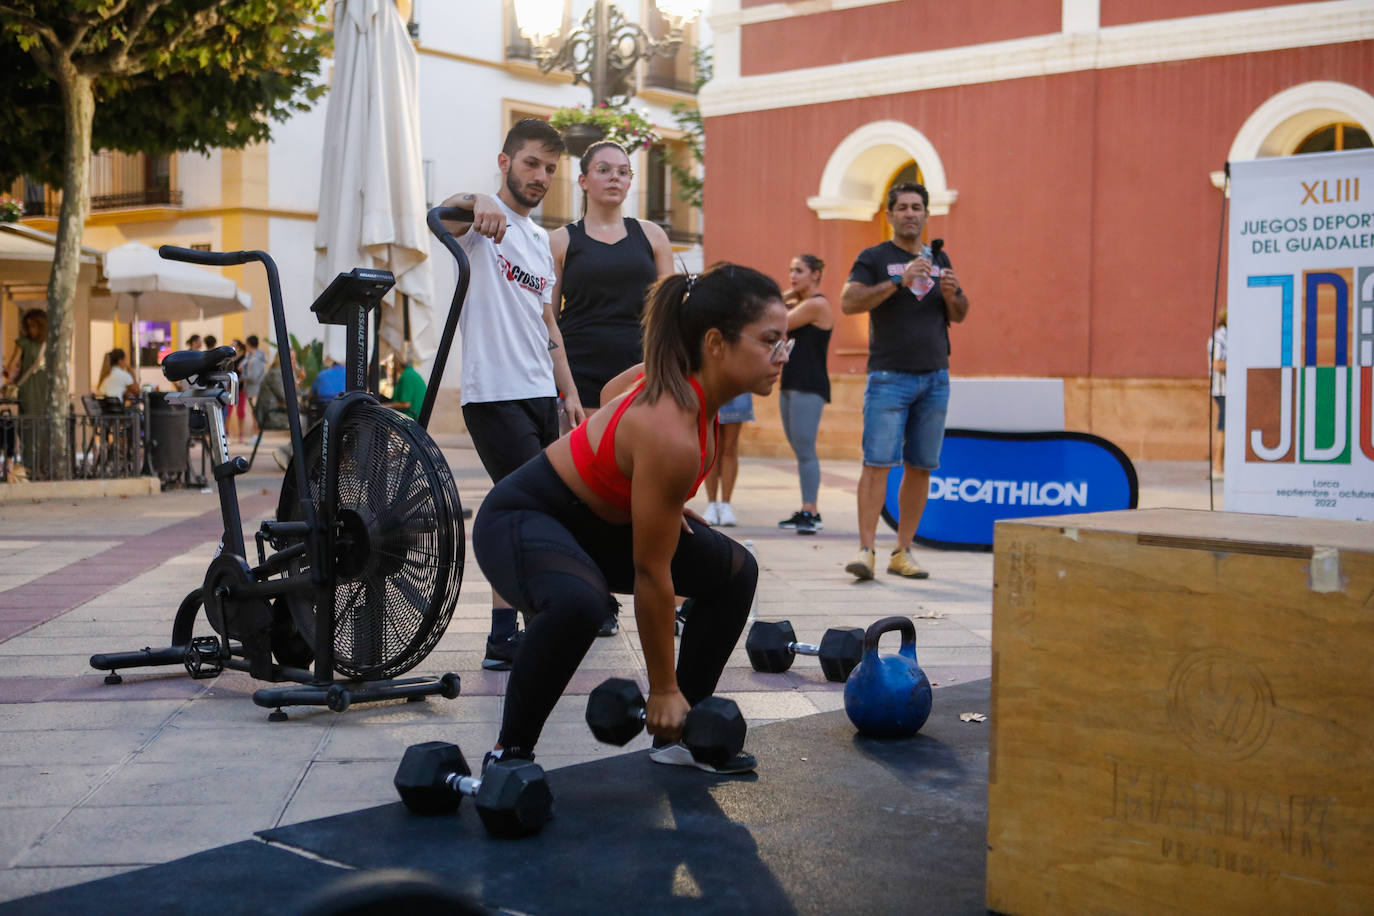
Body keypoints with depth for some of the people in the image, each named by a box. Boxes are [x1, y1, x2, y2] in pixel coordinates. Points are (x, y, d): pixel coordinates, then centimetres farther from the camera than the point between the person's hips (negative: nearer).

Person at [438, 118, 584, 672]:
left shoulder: (540, 240, 21)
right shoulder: (486, 220, -4)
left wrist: (569, 392, 17)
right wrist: (474, 203, -51)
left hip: (541, 395, 8)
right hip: (495, 395, -8)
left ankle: (524, 624, 20)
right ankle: (503, 637, -8)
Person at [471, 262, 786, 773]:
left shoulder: (684, 374, -9)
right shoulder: (670, 437, -33)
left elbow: (613, 391, 13)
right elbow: (650, 576, -26)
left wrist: (660, 503, 10)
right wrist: (662, 690, -15)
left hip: (597, 518, 10)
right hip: (520, 519, -10)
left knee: (734, 572, 11)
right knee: (578, 601, -42)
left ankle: (677, 736, 19)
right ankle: (510, 751, -19)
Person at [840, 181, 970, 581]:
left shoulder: (938, 260, 17)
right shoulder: (874, 258, 2)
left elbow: (960, 315, 20)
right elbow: (848, 302, -12)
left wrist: (952, 295, -3)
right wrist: (899, 281, -19)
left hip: (935, 378, 5)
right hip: (889, 377, -5)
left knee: (921, 467, 4)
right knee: (877, 462, -12)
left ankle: (903, 553, 9)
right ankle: (866, 549, -12)